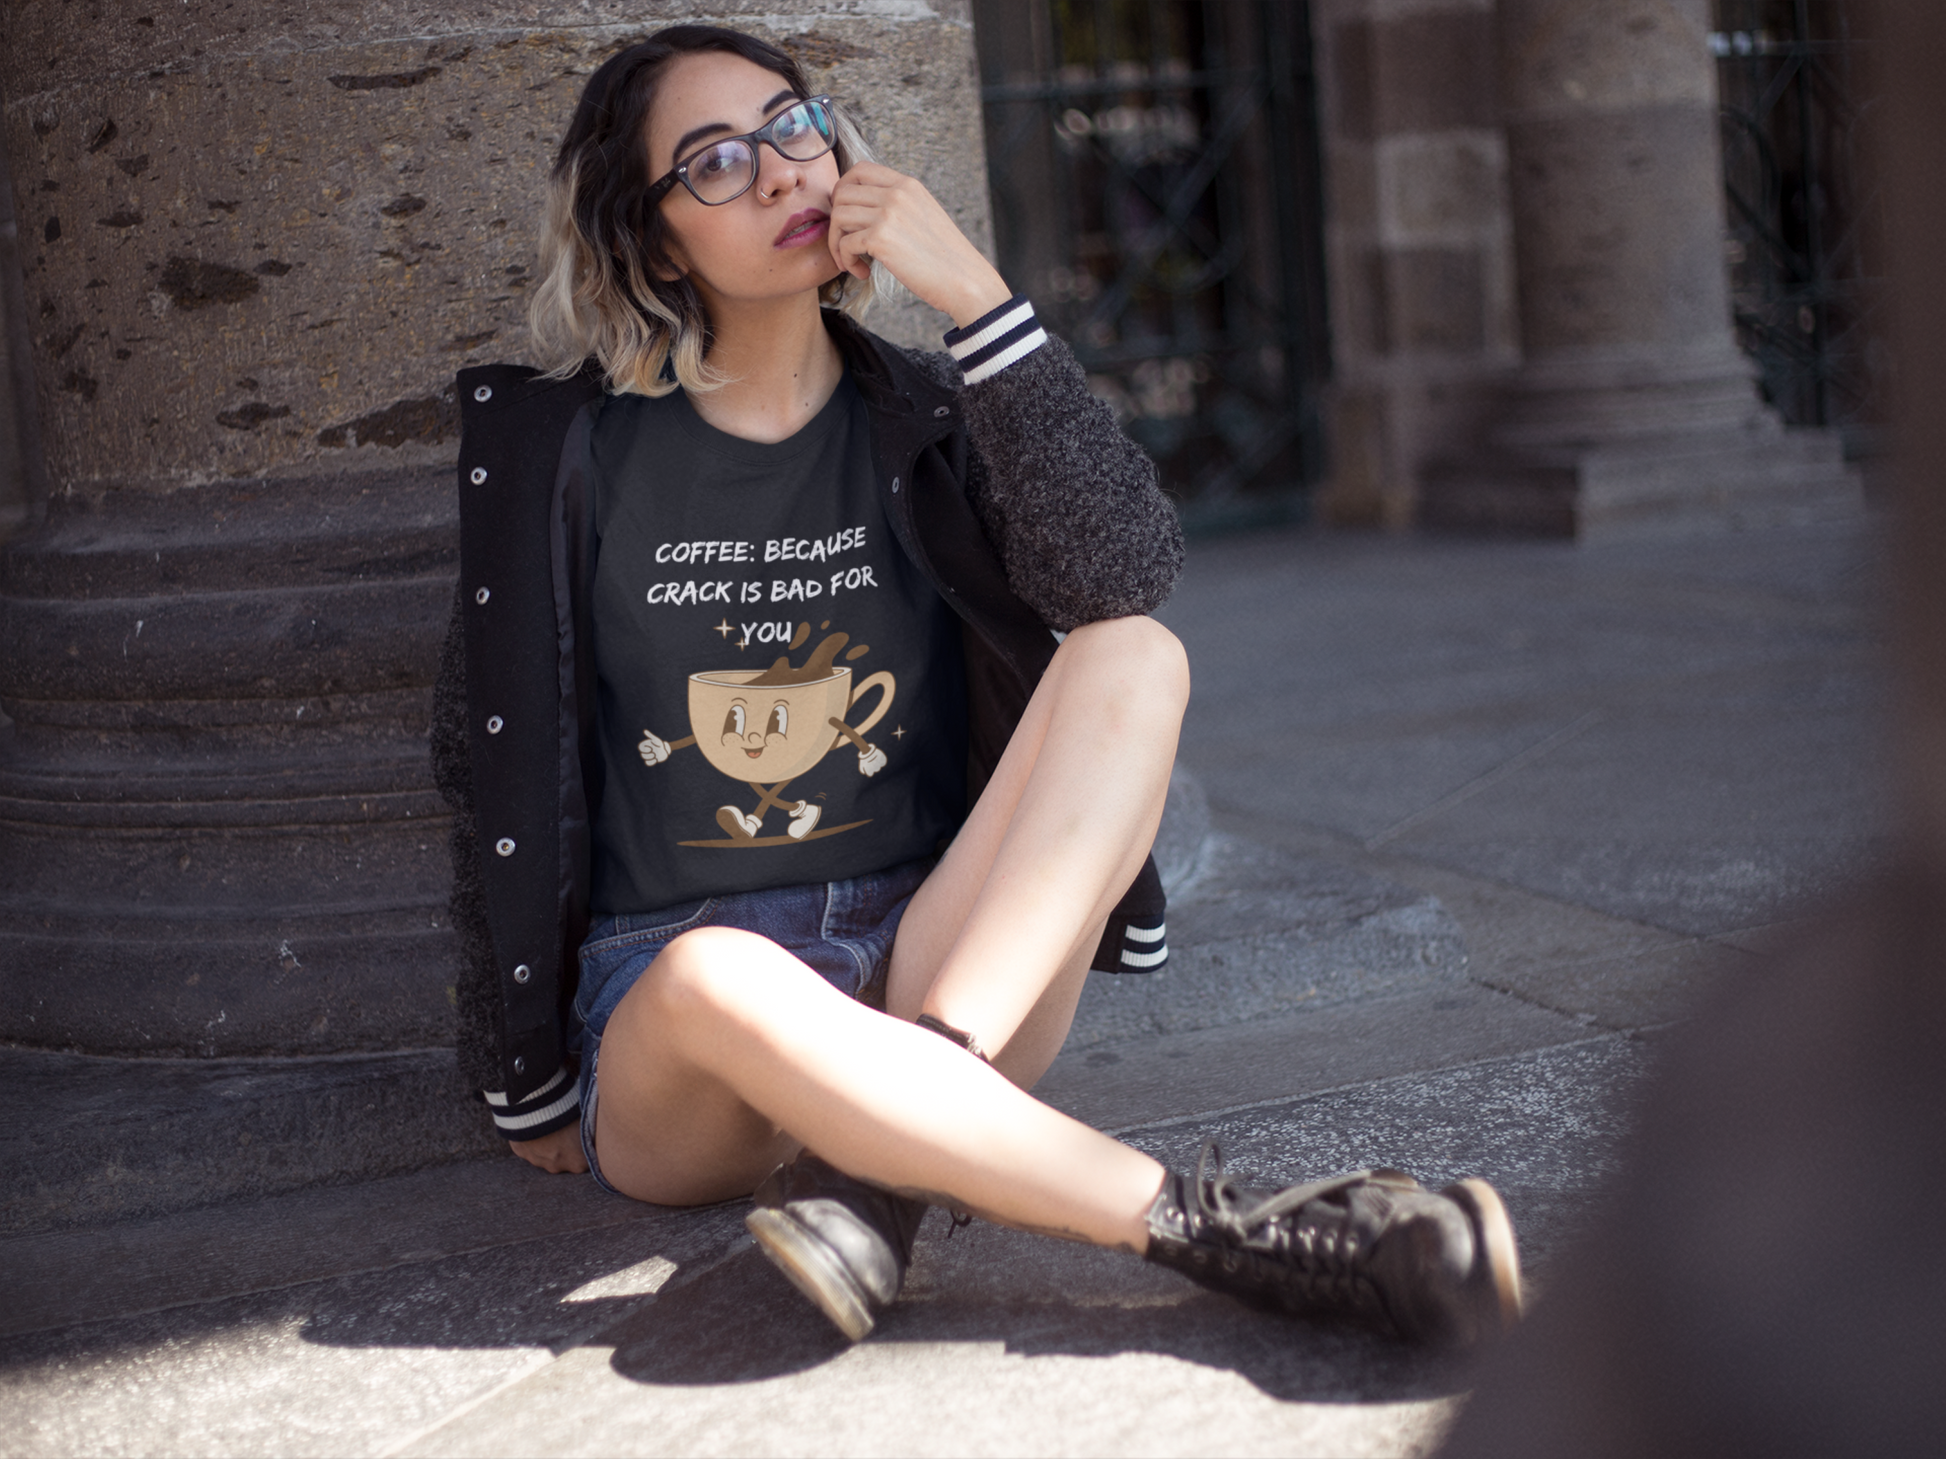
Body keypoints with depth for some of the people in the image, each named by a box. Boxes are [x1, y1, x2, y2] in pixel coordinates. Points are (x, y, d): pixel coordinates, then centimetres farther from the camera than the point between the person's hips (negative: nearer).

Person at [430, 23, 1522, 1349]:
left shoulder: (922, 420, 6)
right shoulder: (561, 448, 2)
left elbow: (1129, 578, -13)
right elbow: (500, 764, 5)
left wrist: (974, 295, -16)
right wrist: (533, 1093, 6)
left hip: (931, 968, 2)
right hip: (667, 1040, -2)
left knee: (1139, 655, -20)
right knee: (717, 978, -39)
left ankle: (882, 1164, -32)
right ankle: (1228, 1235, -35)